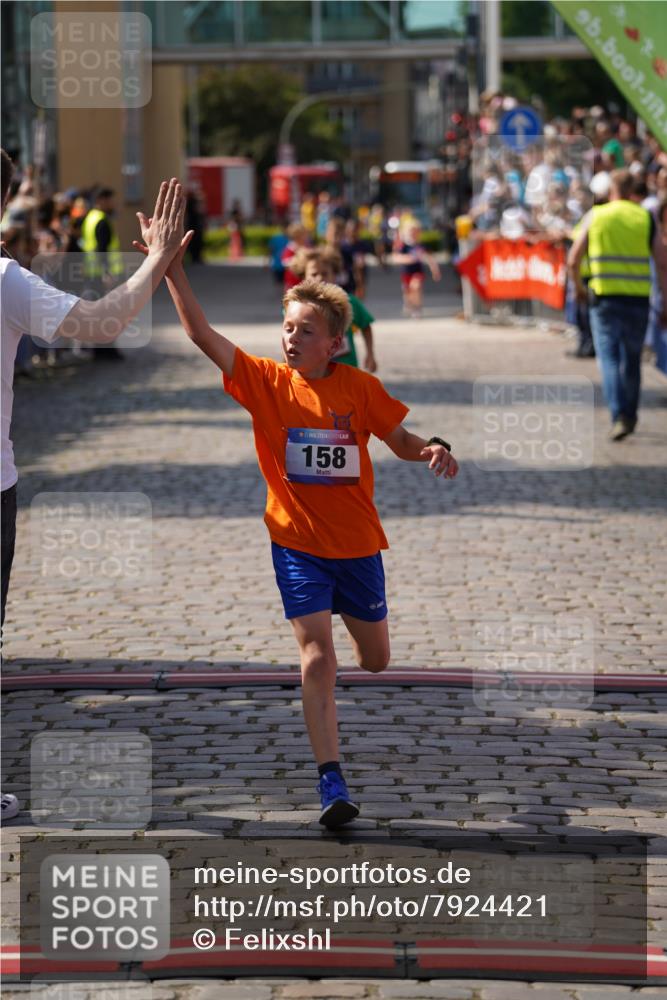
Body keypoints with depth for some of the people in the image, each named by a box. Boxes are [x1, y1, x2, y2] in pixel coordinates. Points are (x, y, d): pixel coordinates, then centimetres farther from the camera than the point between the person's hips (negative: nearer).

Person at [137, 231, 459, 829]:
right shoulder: (266, 381, -8)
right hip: (297, 543, -2)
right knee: (317, 656, -15)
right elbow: (202, 335, -16)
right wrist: (173, 269, -26)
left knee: (375, 661, 15)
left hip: (358, 543, 2)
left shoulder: (361, 387, -6)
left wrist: (434, 451, -16)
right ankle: (332, 784, -14)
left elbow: (402, 441, 6)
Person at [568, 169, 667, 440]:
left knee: (609, 357, -2)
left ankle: (619, 416, -19)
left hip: (604, 297, -2)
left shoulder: (594, 216, 2)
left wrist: (578, 286, 21)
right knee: (632, 359, 16)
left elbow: (573, 261, 3)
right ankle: (629, 416, 27)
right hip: (638, 298, 2)